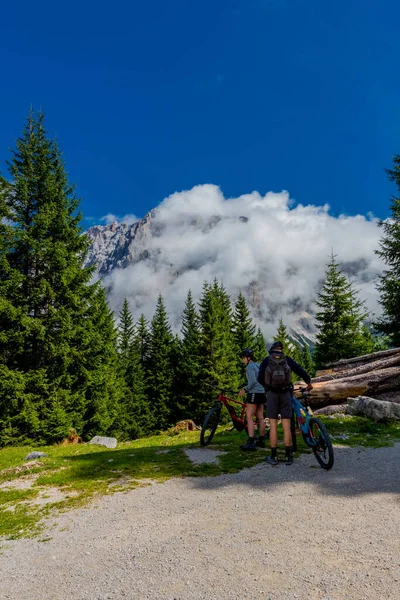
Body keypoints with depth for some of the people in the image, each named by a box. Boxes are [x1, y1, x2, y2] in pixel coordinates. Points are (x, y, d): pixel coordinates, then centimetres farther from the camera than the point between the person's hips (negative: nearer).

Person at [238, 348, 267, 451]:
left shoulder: (250, 366, -9)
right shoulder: (258, 365, 18)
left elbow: (253, 381, -20)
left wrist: (245, 389, -14)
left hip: (254, 393, -9)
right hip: (262, 393, 10)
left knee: (249, 417, -10)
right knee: (260, 417, 12)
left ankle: (251, 442, -16)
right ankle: (261, 440, 18)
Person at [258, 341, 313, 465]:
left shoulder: (266, 360, 8)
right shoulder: (287, 360, 9)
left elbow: (260, 378, 6)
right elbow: (300, 370, 3)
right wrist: (308, 382, 19)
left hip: (272, 394, -1)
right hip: (285, 393, 1)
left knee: (273, 425, 4)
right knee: (286, 426, 5)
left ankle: (273, 456, 7)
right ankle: (288, 456, 9)